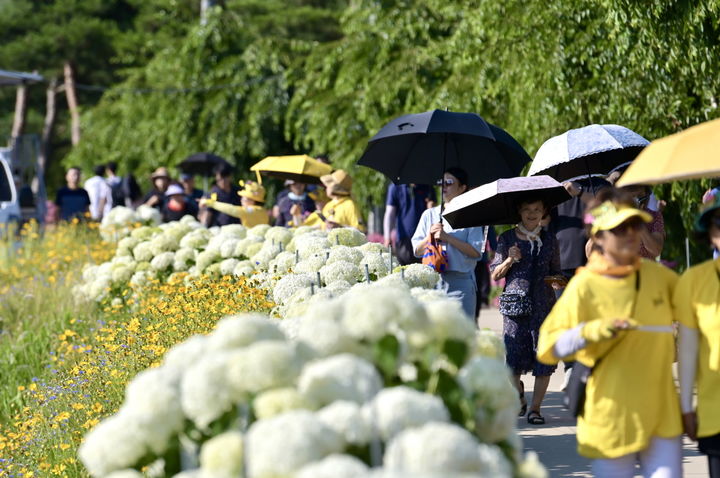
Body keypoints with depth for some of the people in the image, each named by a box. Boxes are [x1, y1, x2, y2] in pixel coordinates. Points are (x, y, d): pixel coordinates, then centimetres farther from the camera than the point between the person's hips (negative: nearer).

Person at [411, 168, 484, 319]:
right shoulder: (429, 214, 16)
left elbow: (476, 252, -5)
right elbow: (417, 250, 14)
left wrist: (447, 238, -9)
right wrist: (430, 236, -4)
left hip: (460, 282, -3)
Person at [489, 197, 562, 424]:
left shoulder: (549, 240, 10)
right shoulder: (507, 239, 6)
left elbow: (556, 272, 17)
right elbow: (495, 275, 6)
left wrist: (557, 280, -5)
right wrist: (510, 260, -10)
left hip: (543, 304, 1)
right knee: (513, 358, -2)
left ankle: (535, 407, 8)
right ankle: (518, 395, 26)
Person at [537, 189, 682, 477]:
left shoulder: (659, 275, 4)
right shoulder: (584, 286, -10)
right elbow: (547, 348, -13)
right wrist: (591, 332, -26)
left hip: (663, 417, 4)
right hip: (612, 419, -4)